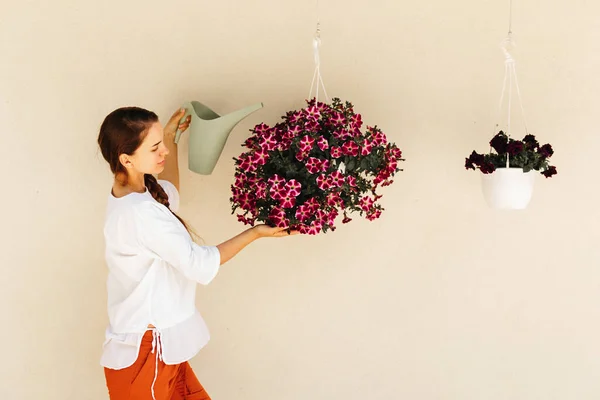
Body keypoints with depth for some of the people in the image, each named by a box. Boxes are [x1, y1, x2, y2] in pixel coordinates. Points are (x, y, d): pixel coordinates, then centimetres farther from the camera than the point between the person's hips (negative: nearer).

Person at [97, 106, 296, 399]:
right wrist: (255, 233, -11)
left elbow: (169, 196, 28)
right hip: (145, 350, -9)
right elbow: (200, 265, -22)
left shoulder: (127, 195, 4)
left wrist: (170, 137, 29)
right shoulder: (140, 213, -26)